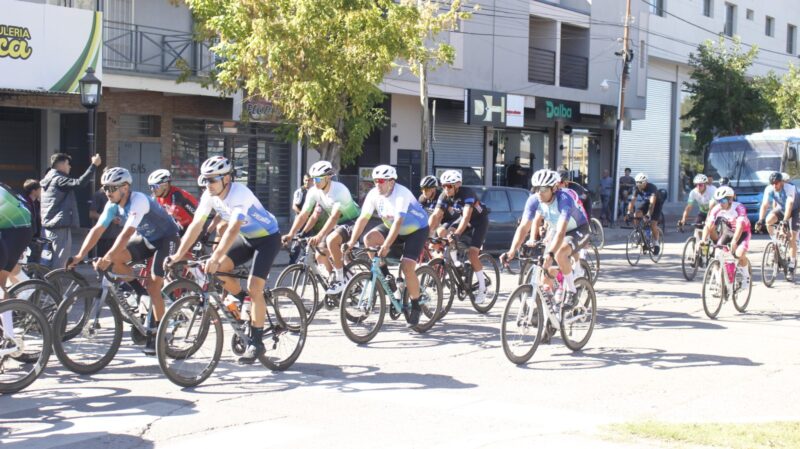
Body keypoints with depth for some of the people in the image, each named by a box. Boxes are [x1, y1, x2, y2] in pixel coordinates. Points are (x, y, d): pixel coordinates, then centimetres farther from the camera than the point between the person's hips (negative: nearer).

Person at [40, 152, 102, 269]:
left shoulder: (48, 179, 19)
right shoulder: (58, 179, -13)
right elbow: (79, 183, -28)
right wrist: (94, 165, -26)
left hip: (48, 226, 10)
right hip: (60, 226, -10)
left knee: (51, 261, 15)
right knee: (58, 264, -9)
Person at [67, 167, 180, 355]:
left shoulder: (138, 201, -32)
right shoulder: (112, 205, -9)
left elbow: (126, 234, -41)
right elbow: (97, 230, -12)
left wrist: (107, 259, -48)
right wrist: (79, 256, -21)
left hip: (166, 238, -7)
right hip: (146, 238, 7)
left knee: (153, 285, -15)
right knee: (115, 259, -17)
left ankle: (156, 334, -4)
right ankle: (138, 290, 4)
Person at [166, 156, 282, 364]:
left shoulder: (240, 194, -32)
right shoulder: (209, 196, -11)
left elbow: (233, 229, -42)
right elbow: (196, 225, -13)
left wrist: (215, 258, -52)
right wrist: (179, 254, -22)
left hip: (267, 238, -7)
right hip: (246, 237, 7)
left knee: (254, 288, -17)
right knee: (217, 270, -11)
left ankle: (256, 343, -6)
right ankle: (249, 303, 12)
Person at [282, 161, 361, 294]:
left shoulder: (339, 190, -29)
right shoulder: (314, 192, -10)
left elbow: (334, 217, -39)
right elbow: (303, 215, -11)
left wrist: (319, 236, -50)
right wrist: (291, 234, -24)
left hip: (352, 222, -7)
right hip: (337, 224, 7)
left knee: (331, 240, -33)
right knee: (320, 256, -2)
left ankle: (341, 280, -21)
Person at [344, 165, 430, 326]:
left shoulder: (402, 194, -31)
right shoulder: (374, 194, -15)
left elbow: (398, 222, -40)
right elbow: (363, 218, -16)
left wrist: (386, 246, -48)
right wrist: (351, 242, -25)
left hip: (416, 229, -6)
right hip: (391, 226, 6)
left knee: (407, 267, -20)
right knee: (369, 238, -21)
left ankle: (416, 306, -2)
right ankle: (384, 275, -1)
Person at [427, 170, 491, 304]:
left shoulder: (467, 193, -32)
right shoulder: (444, 196, -15)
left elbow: (466, 216, -42)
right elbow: (436, 215, -20)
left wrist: (456, 234, -55)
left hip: (479, 221, -6)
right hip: (463, 219, 6)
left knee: (472, 253, -20)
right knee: (442, 232, -15)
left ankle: (482, 288, -7)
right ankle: (454, 264, -1)